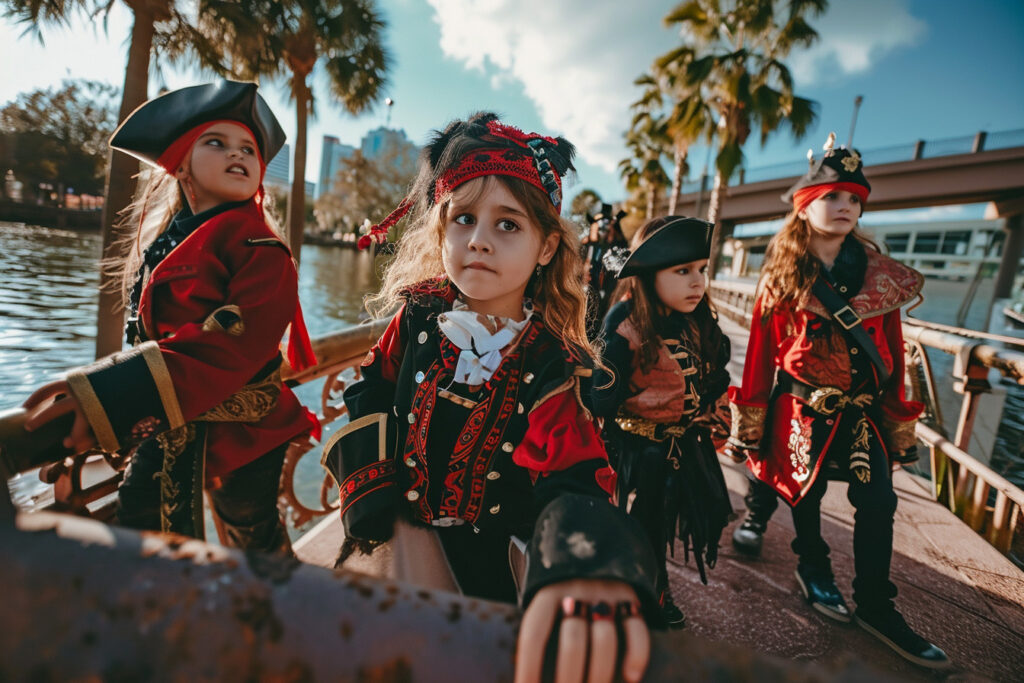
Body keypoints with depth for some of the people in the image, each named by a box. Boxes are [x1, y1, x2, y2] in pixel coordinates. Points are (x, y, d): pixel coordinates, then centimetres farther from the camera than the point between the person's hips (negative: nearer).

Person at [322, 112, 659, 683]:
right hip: (398, 549, 2)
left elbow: (577, 485, -31)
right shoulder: (417, 321, -10)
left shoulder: (553, 368, -19)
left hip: (491, 572, -1)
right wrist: (399, 528, -14)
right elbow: (367, 404, -3)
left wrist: (586, 578, -56)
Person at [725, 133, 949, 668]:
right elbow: (761, 352, -5)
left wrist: (898, 422, 5)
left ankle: (875, 605, 18)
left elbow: (893, 353, 4)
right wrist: (751, 423, -4)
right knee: (806, 492, 12)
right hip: (802, 408, -2)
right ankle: (812, 567, 39)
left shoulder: (882, 277, -1)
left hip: (863, 410, 2)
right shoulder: (781, 277, -6)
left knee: (877, 503, -1)